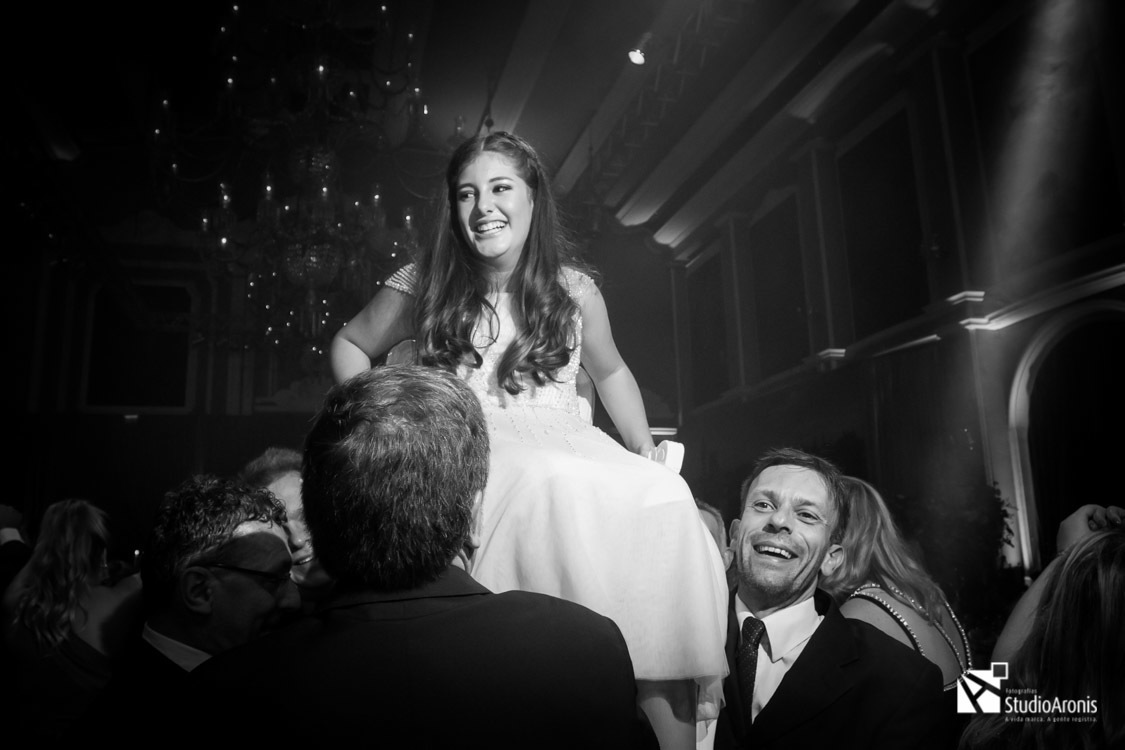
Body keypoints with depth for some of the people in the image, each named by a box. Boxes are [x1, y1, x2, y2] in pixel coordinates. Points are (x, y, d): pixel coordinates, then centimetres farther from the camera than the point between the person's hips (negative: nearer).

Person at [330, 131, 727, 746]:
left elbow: (610, 372, 25)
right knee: (557, 482, -37)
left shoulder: (575, 291, 8)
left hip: (571, 448, 3)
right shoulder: (423, 285, 5)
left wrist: (649, 460, 18)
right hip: (467, 460, -2)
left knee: (665, 498, -28)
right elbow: (348, 344, 20)